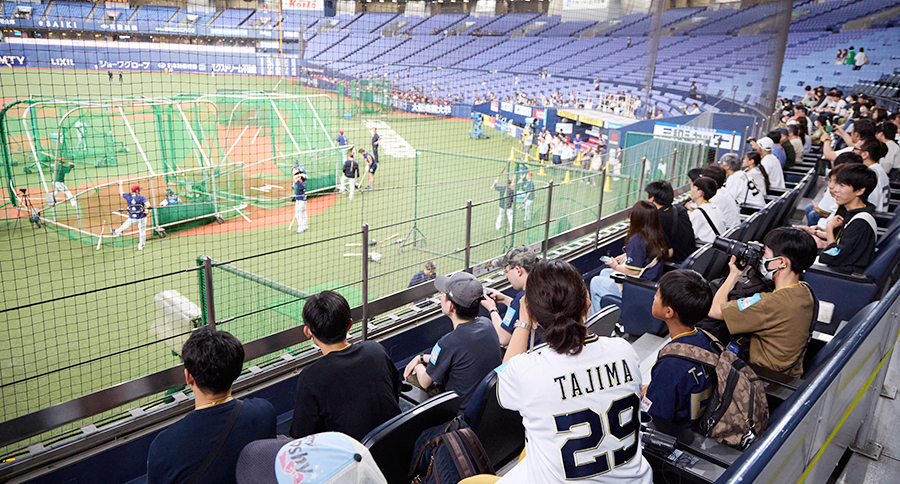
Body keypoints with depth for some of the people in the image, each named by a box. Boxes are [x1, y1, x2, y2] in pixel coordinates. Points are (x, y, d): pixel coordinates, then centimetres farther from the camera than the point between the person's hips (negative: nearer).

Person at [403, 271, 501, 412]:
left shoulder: (449, 343, -32)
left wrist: (418, 366, 10)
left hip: (463, 410, -7)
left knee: (411, 376, 14)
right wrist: (421, 358, 12)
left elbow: (425, 382, -12)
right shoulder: (486, 324, -10)